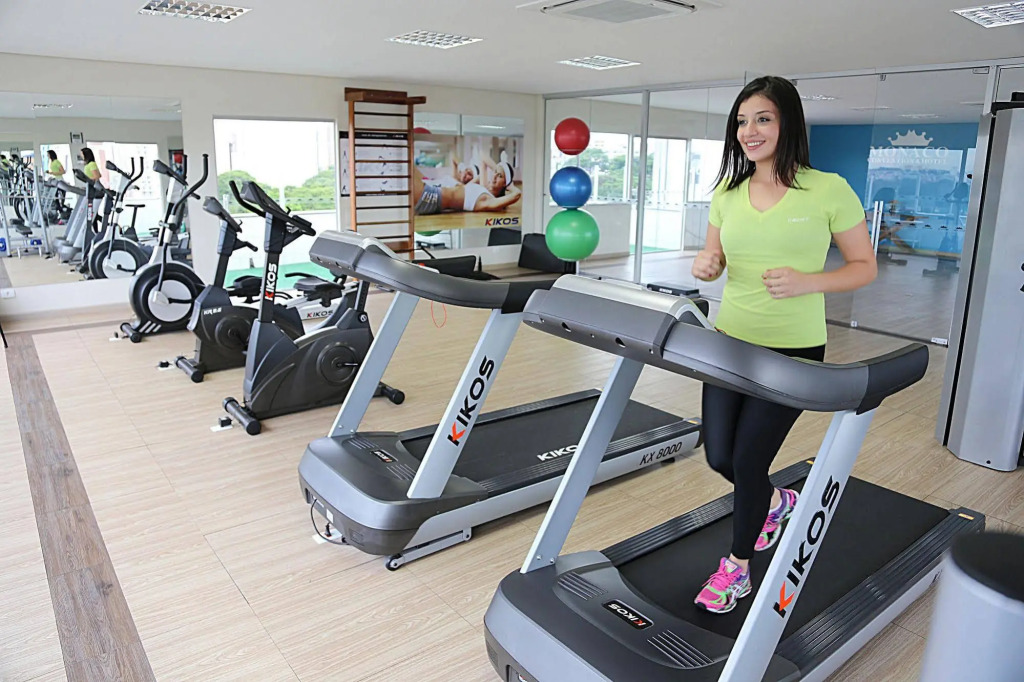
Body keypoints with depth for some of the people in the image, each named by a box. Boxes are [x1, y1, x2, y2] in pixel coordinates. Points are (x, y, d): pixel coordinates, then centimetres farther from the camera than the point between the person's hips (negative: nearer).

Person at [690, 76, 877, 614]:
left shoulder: (828, 190, -8)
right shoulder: (727, 194, 5)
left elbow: (865, 266, -3)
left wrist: (807, 282, -21)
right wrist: (706, 264, -10)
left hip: (792, 349, -4)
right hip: (729, 341, 5)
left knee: (748, 459, -2)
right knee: (719, 456, 9)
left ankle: (737, 567, 24)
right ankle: (776, 501, 45)